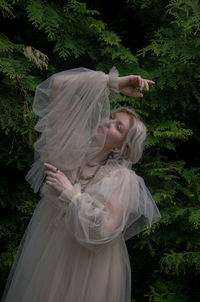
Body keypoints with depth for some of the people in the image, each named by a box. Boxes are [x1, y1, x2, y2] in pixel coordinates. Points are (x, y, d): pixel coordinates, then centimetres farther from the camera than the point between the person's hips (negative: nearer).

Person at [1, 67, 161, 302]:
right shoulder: (70, 145, -3)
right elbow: (58, 84, -8)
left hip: (88, 269, -3)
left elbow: (103, 231, -21)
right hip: (45, 257, 4)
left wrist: (71, 193, -18)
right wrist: (112, 83, -9)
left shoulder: (122, 179, -13)